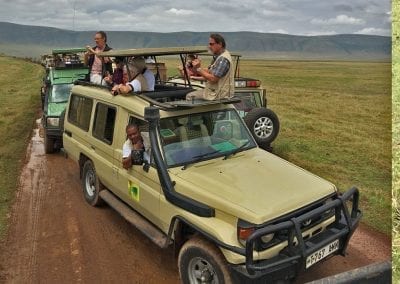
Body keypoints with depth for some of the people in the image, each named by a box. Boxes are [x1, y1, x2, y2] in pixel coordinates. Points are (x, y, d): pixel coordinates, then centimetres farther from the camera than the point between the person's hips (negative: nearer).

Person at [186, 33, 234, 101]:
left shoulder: (223, 59, -20)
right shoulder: (219, 56, 13)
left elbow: (213, 79, -26)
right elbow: (210, 72, 10)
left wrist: (199, 69, -18)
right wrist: (198, 67, -5)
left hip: (219, 94, -10)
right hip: (215, 90, 10)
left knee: (190, 96, -7)